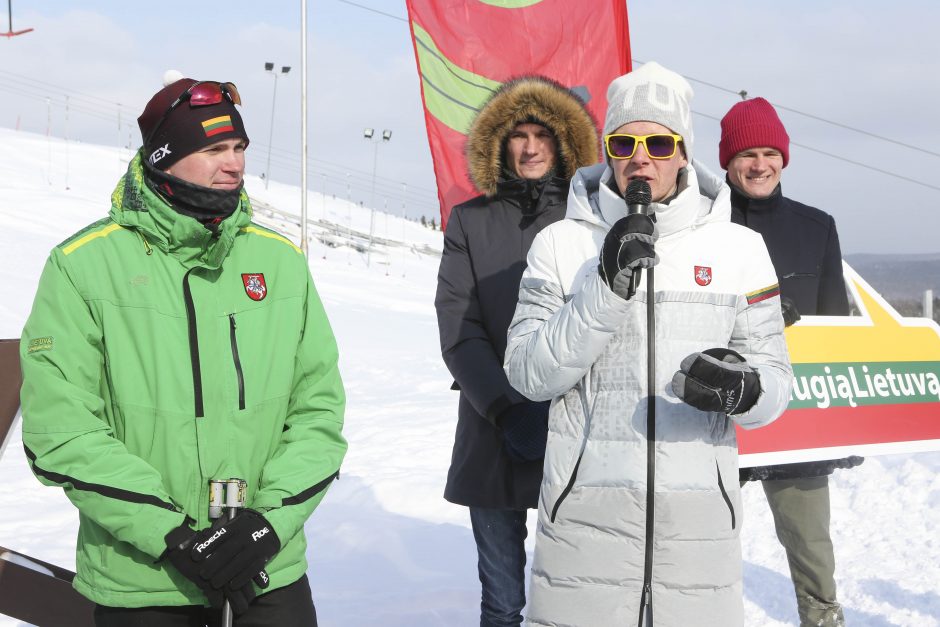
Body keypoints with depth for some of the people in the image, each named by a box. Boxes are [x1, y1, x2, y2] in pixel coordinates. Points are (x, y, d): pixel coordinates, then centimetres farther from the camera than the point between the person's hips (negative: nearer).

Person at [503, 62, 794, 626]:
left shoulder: (740, 248, 5)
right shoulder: (561, 243, 3)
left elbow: (776, 382, 6)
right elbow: (530, 374, -4)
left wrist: (743, 390, -17)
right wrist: (607, 288, -15)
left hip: (699, 521, 1)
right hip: (586, 514, 0)